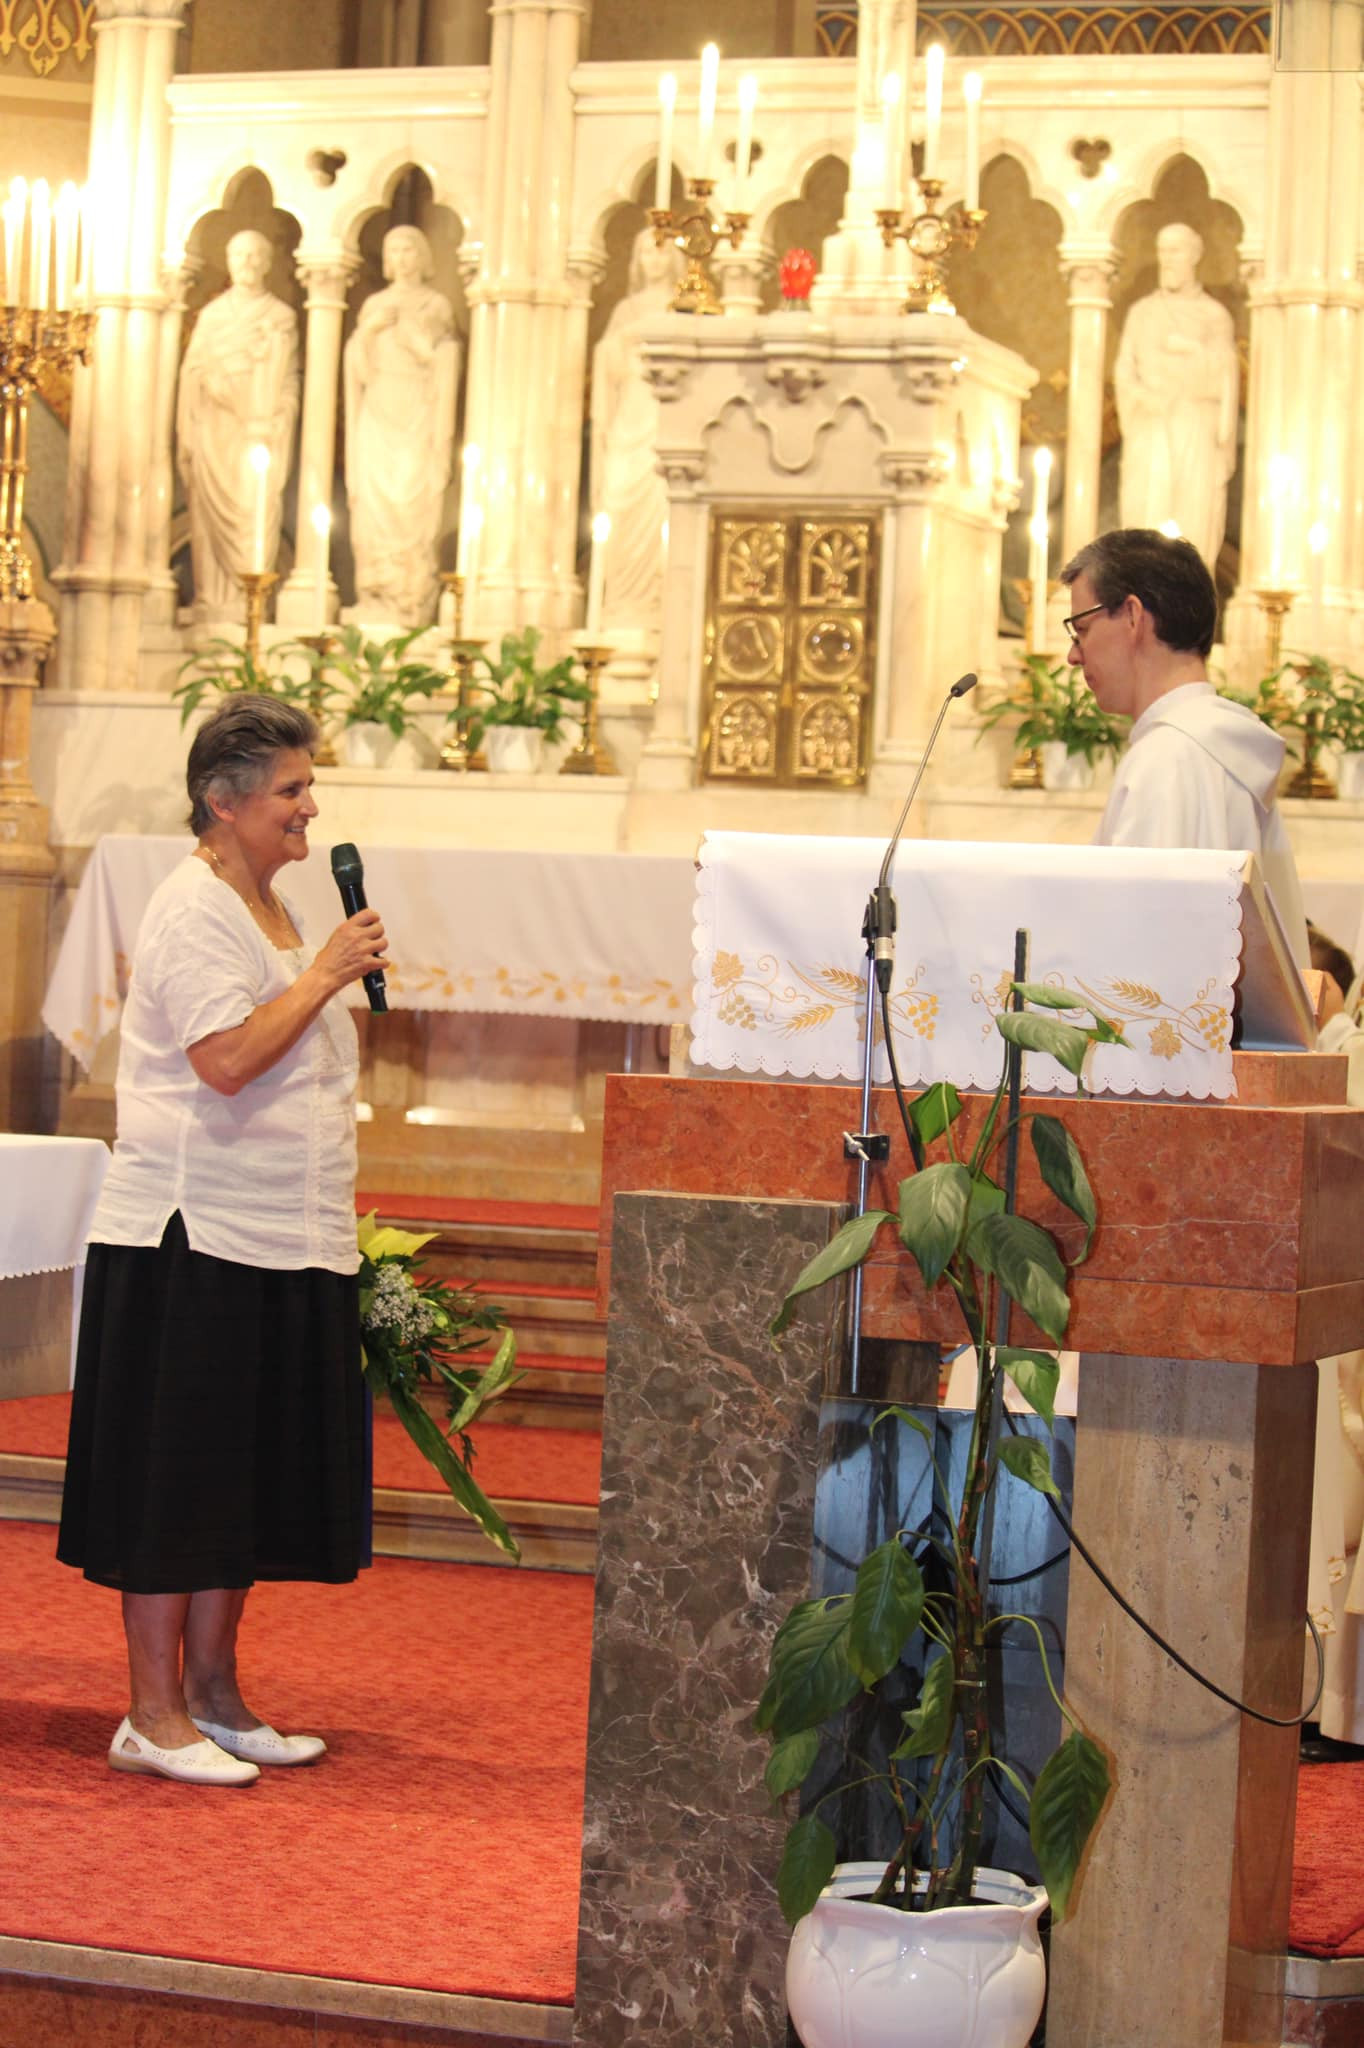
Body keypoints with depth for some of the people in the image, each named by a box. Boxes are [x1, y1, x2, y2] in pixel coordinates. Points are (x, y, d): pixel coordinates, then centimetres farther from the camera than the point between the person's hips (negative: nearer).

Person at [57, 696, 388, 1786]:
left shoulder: (273, 909, 16)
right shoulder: (194, 910, -12)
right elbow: (227, 1059, -24)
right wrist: (327, 973, -17)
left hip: (278, 1246, 9)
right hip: (192, 1243, -9)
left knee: (248, 1479, 12)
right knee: (174, 1479, -4)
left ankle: (214, 1693, 20)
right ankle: (154, 1714, 2)